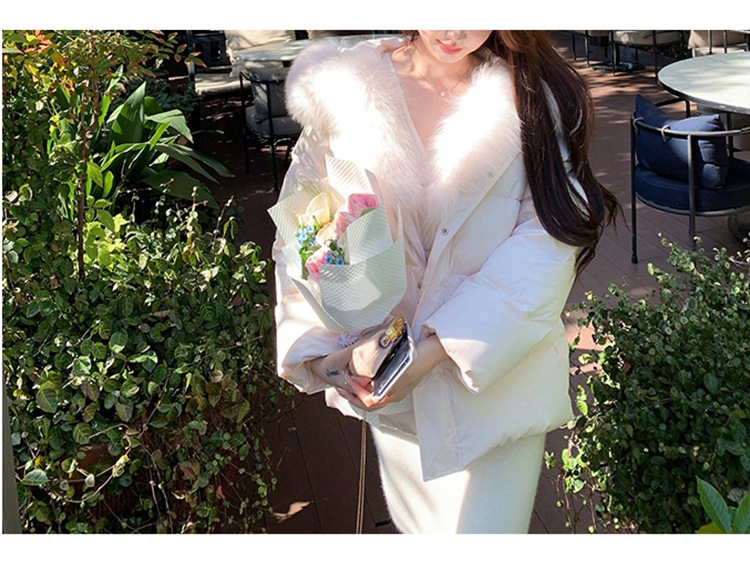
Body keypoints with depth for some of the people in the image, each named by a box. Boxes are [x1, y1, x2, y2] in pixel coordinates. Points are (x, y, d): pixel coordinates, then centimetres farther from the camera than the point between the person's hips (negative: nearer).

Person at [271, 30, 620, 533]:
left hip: (496, 374, -2)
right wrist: (316, 347, -18)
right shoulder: (345, 88, -4)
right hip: (383, 374, 2)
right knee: (418, 525, 22)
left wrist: (435, 350, -25)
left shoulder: (533, 96, -7)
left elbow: (549, 238, -16)